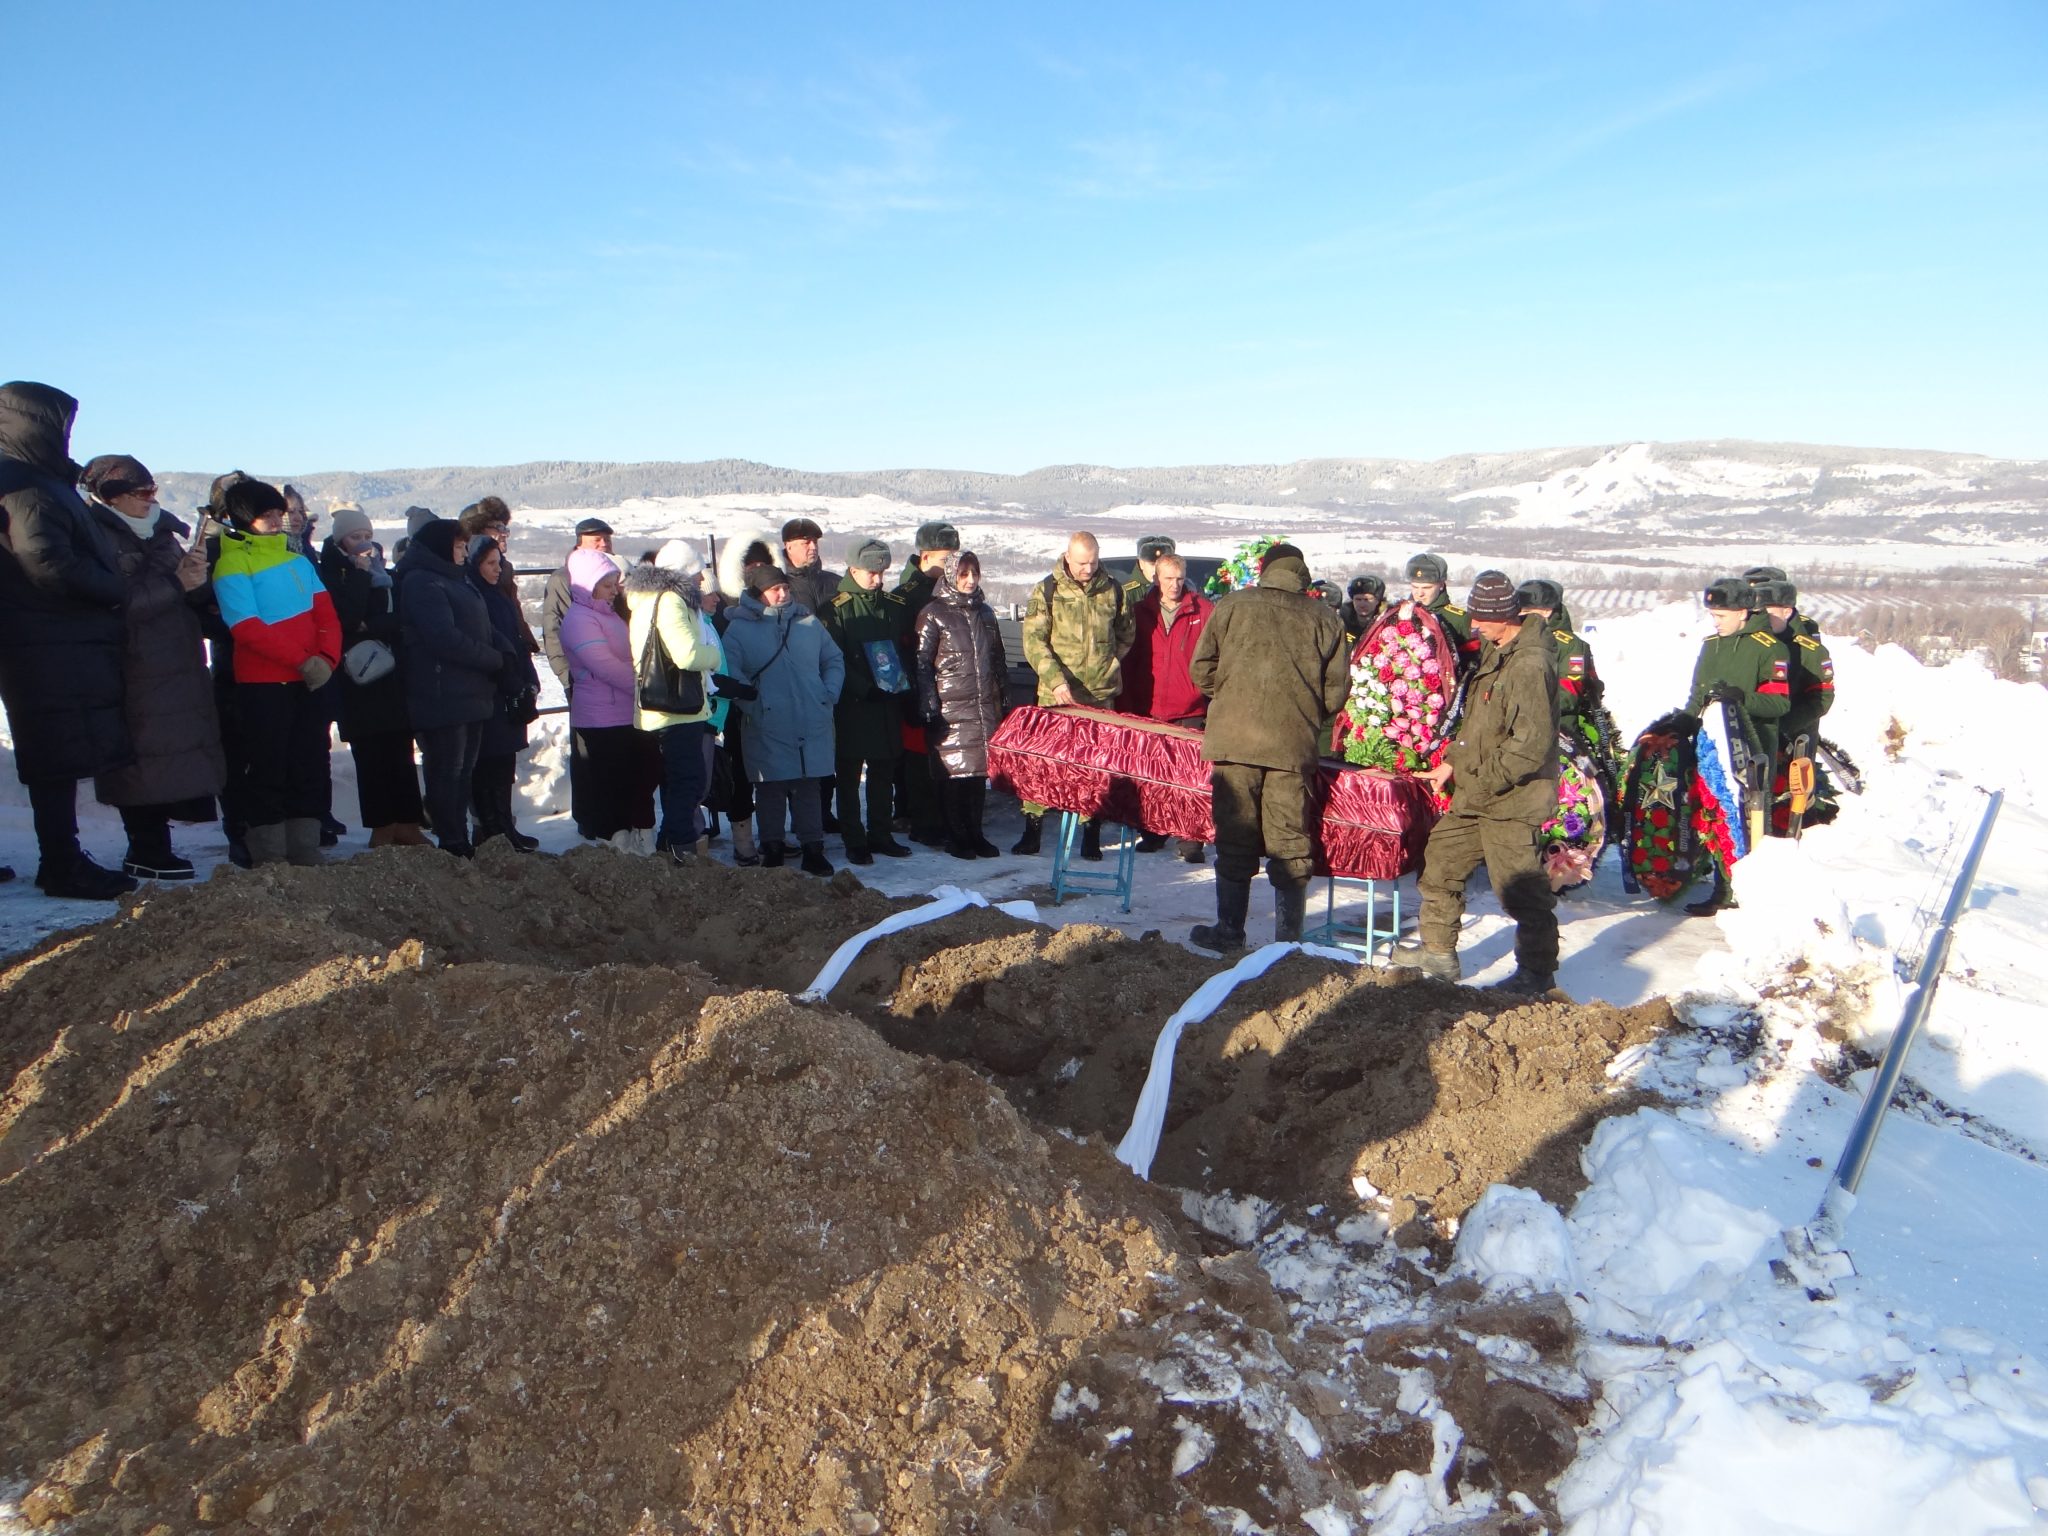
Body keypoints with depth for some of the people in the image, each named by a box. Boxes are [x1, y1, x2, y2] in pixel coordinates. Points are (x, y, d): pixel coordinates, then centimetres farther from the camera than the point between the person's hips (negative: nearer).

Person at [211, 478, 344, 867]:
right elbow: (247, 628, -15)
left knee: (312, 767, 7)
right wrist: (302, 660, -19)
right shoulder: (232, 565, -6)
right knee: (269, 771, -1)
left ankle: (305, 852, 15)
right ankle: (269, 857, 6)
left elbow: (326, 614, 6)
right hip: (262, 685, -6)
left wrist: (327, 657, -11)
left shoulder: (298, 561, 13)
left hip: (309, 681, 6)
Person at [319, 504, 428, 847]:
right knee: (371, 756, -4)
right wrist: (361, 574, -8)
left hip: (393, 674, 5)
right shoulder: (332, 574, 1)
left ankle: (407, 824, 6)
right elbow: (347, 618, -14)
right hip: (359, 678, -5)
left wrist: (371, 627, -9)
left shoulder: (384, 573, 18)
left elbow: (401, 617, 7)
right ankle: (382, 828, 0)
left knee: (401, 752, 3)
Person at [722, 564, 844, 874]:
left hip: (812, 724, 3)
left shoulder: (808, 623, 12)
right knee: (771, 790, 4)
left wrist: (829, 694, 5)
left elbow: (834, 661, 18)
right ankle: (772, 848, 16)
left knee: (808, 789, 7)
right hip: (767, 728, -3)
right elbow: (729, 672, -7)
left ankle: (813, 848, 13)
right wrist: (752, 703, -13)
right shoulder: (739, 628, 1)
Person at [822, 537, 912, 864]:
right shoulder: (836, 608, -5)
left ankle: (880, 835, 22)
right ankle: (854, 841, 10)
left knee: (884, 773, 11)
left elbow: (907, 649, 15)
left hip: (888, 702, 5)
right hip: (853, 703, -5)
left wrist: (903, 682, -2)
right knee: (849, 776, 3)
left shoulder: (896, 605, 10)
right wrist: (864, 688, -19)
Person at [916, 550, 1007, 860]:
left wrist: (1003, 695, 18)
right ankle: (956, 837, 6)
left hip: (985, 705, 5)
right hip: (951, 706, -5)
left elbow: (997, 658, 22)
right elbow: (922, 662, -5)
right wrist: (929, 704, -11)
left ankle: (975, 833, 16)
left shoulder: (985, 612, 16)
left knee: (980, 768, 6)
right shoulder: (934, 614, -2)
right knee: (953, 770, -4)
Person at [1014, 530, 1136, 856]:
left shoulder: (1113, 590, 7)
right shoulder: (1047, 591, 0)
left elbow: (1127, 634, 22)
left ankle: (1092, 836, 11)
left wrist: (1108, 665, 12)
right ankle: (1032, 829, 8)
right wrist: (1056, 679, -15)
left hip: (1100, 694, 2)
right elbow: (1033, 640, -4)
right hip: (1057, 694, -1)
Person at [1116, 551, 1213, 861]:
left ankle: (1190, 840, 2)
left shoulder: (1203, 610, 1)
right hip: (1149, 710, 3)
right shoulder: (1141, 611, 7)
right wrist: (1125, 705, 4)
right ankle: (1154, 833, 25)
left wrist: (1212, 695, -9)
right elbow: (1128, 661, 9)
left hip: (1190, 711, -3)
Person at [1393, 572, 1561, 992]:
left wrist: (1484, 781, -19)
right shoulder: (1495, 651, 11)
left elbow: (1532, 743, -25)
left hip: (1511, 800, -10)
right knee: (1441, 859, 17)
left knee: (1520, 886, -2)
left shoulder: (1530, 664, -21)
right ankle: (1438, 953, 29)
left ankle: (1537, 971, 14)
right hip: (1476, 792, 11)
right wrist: (1453, 761, 14)